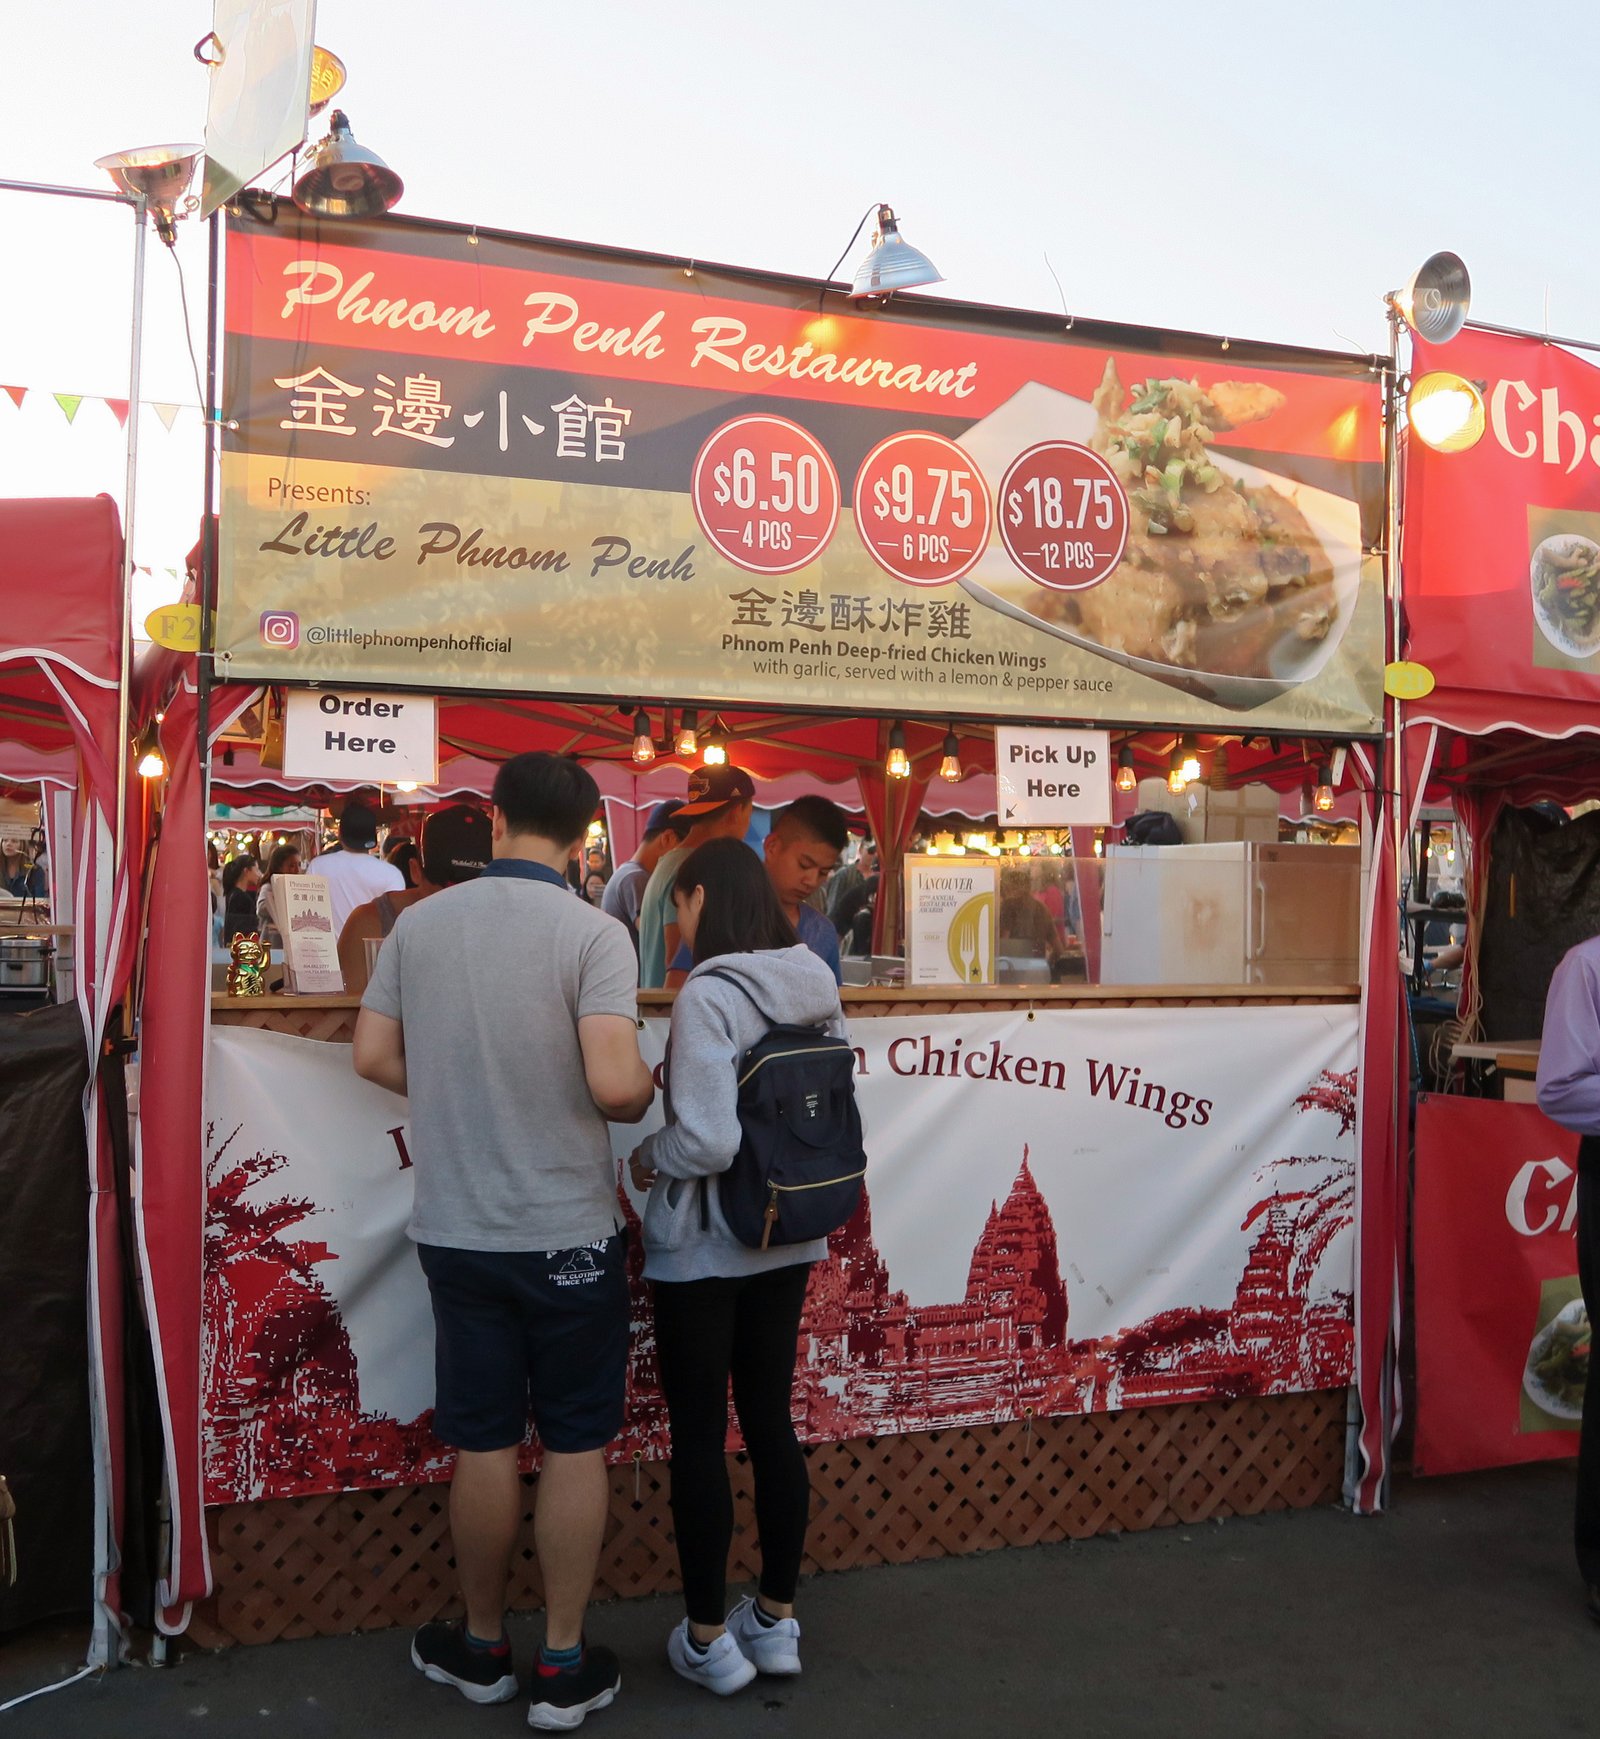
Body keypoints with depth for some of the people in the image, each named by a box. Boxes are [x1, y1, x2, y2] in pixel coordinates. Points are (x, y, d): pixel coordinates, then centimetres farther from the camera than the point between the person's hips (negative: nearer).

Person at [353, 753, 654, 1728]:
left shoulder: (420, 923, -1)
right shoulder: (592, 932, -15)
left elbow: (374, 1058, 5)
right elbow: (616, 1085, -23)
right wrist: (647, 1096, -1)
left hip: (456, 1230, 4)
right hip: (570, 1233, -3)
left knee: (486, 1444, 16)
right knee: (575, 1445, 11)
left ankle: (482, 1647, 33)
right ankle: (564, 1667, 22)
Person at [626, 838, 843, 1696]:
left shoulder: (708, 994, -20)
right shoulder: (817, 986, 2)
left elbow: (707, 1142, -26)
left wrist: (647, 1157, -8)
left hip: (704, 1249, -7)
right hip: (789, 1239, 7)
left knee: (698, 1437, 8)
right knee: (770, 1421, 17)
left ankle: (708, 1637, 20)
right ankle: (776, 1619, 29)